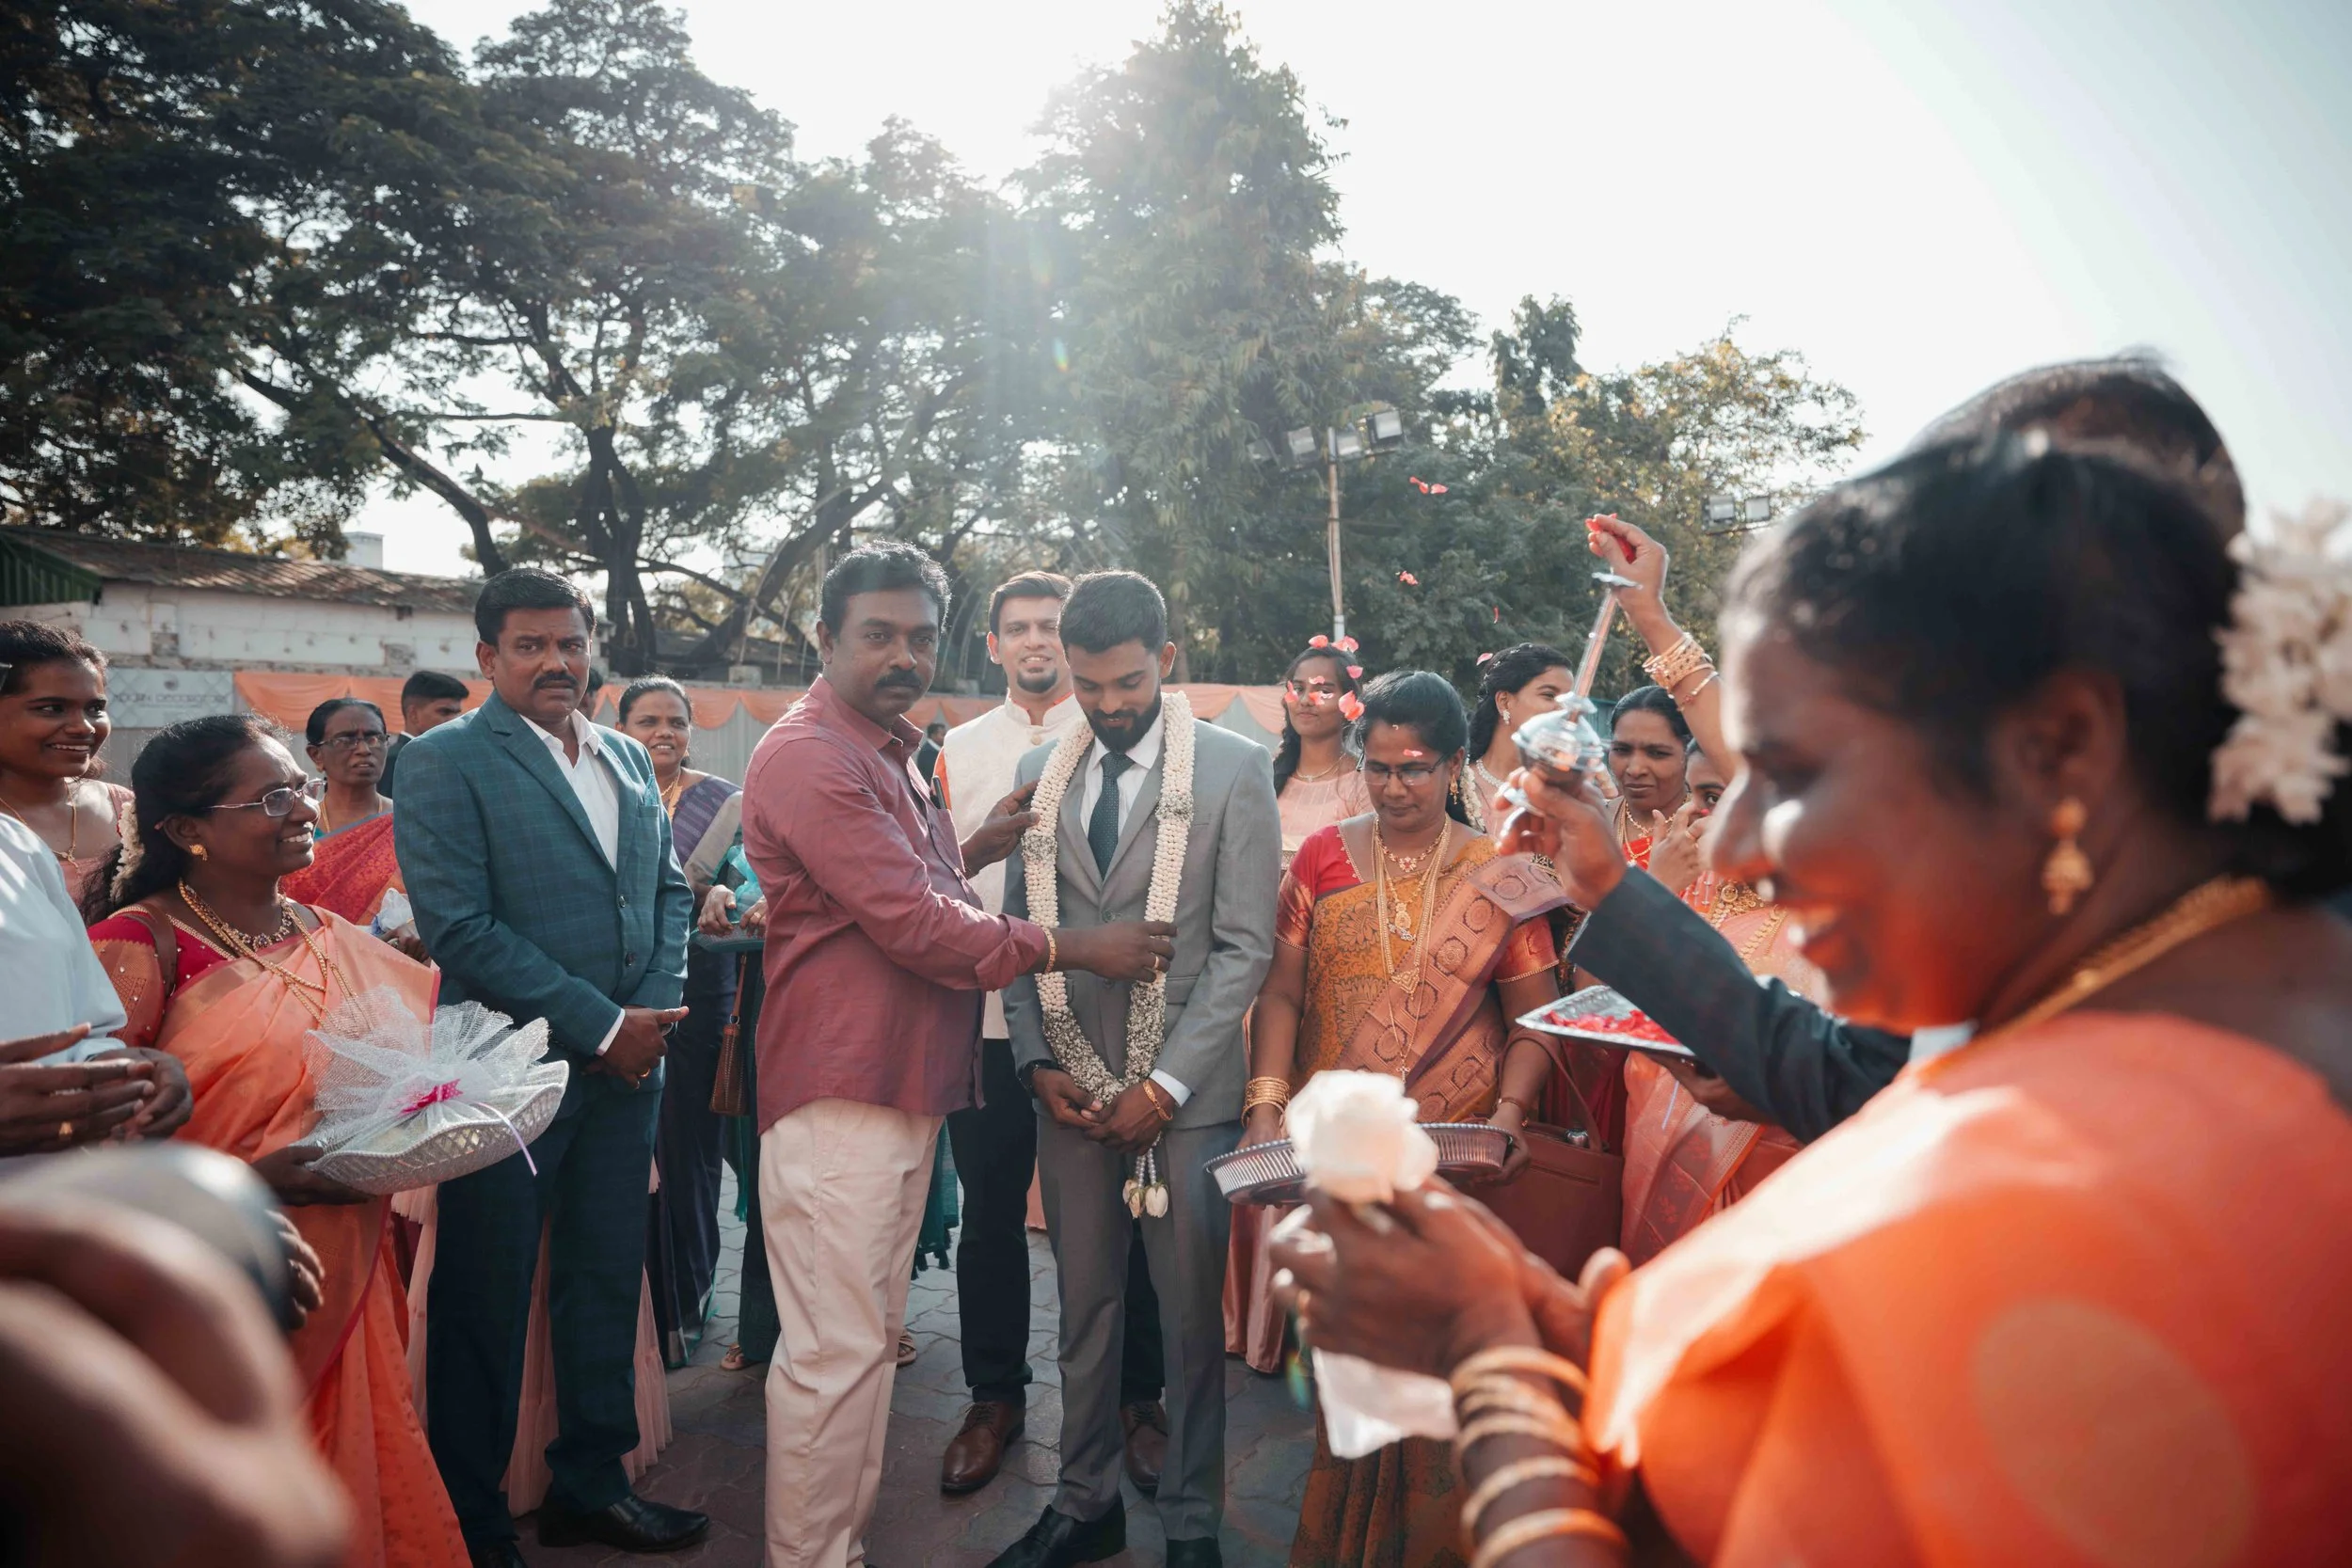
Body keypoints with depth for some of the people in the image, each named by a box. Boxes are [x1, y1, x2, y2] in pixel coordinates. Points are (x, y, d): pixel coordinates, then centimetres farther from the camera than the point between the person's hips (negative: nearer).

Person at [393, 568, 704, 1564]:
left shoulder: (628, 760, 12)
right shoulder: (443, 763, -7)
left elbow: (667, 887, 15)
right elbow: (460, 929, -15)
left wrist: (656, 1006, -2)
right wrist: (600, 1027, -16)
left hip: (626, 1067, 6)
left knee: (608, 1283, 15)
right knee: (485, 1302, 6)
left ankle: (590, 1484, 31)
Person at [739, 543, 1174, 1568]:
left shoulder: (891, 751, 18)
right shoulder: (809, 756, -15)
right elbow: (911, 923, -20)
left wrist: (974, 847, 8)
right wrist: (1075, 948, -12)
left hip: (907, 1087, 10)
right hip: (840, 1097, -10)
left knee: (872, 1339, 18)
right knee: (835, 1353, -3)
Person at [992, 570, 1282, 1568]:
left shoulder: (1234, 769, -4)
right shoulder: (1040, 774, 8)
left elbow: (1245, 946, -7)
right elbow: (1019, 929, 10)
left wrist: (1165, 1084, -11)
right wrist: (1037, 1059, -1)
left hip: (1185, 1092, -3)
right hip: (1070, 1089, 3)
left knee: (1190, 1315, 7)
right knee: (1085, 1306, 13)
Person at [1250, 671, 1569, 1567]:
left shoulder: (1500, 880, 1)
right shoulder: (1322, 859, 4)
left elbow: (1533, 1019, 2)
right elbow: (1282, 994, 2)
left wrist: (1510, 1109, -14)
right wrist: (1267, 1102, -9)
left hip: (1455, 1158, -1)